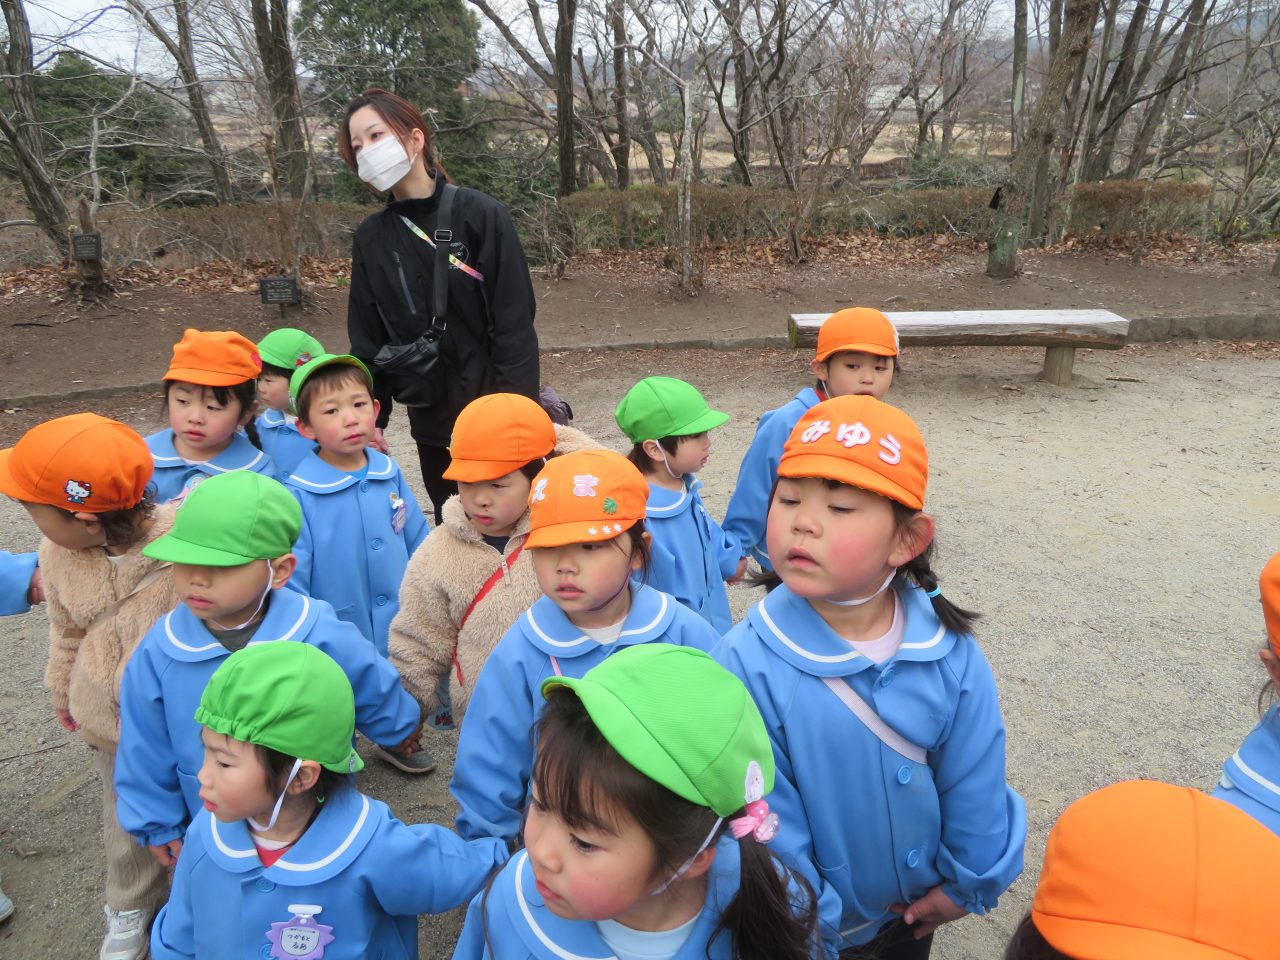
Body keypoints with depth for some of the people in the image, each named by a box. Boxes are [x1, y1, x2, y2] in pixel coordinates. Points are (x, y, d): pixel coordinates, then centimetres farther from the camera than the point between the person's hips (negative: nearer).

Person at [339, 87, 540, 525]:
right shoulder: (370, 238, 5)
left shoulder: (481, 215, -9)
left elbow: (515, 321, -12)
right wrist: (371, 417, 5)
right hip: (433, 424, 4)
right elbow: (367, 338, 10)